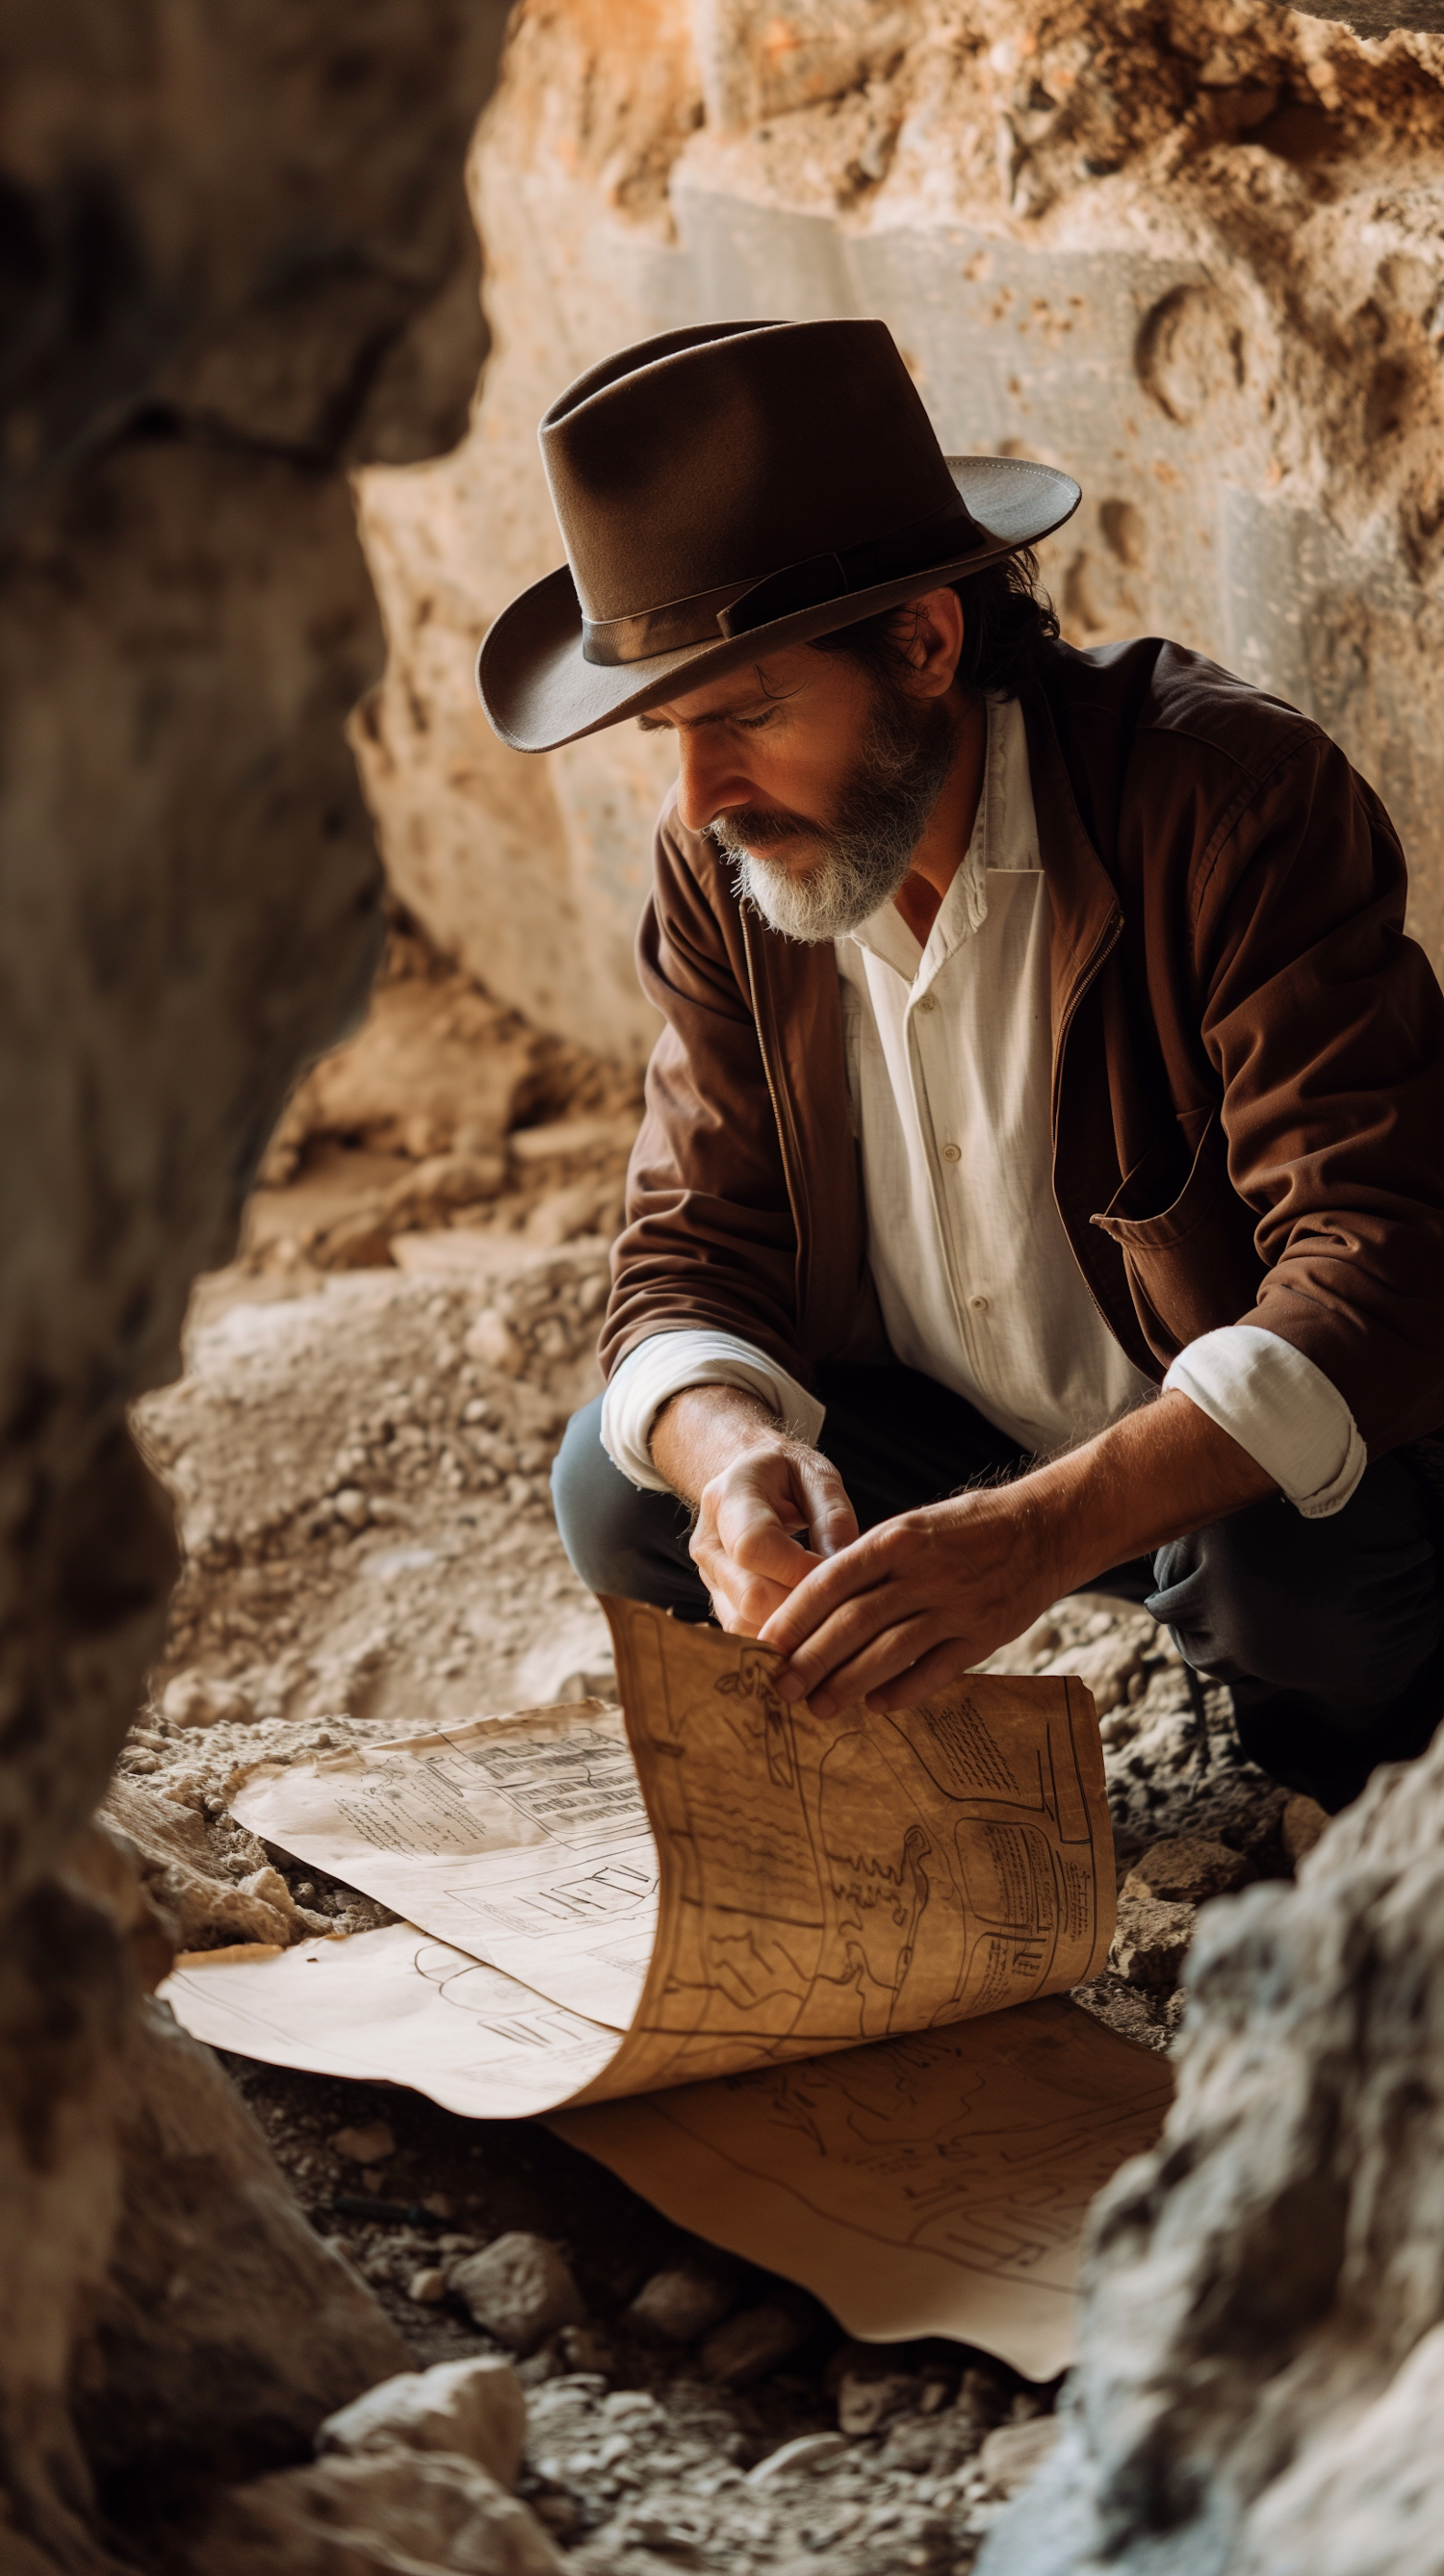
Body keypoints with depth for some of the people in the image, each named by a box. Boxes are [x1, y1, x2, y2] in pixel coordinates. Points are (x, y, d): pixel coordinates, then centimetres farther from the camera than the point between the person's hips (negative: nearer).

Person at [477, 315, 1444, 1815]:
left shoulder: (1239, 799, -26)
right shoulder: (722, 857, -8)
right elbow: (690, 1253, -6)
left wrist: (1040, 1533, -48)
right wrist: (729, 1451, -33)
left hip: (1247, 1466, -4)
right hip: (949, 1445, 5)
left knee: (1295, 1573, -35)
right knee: (620, 1492, -16)